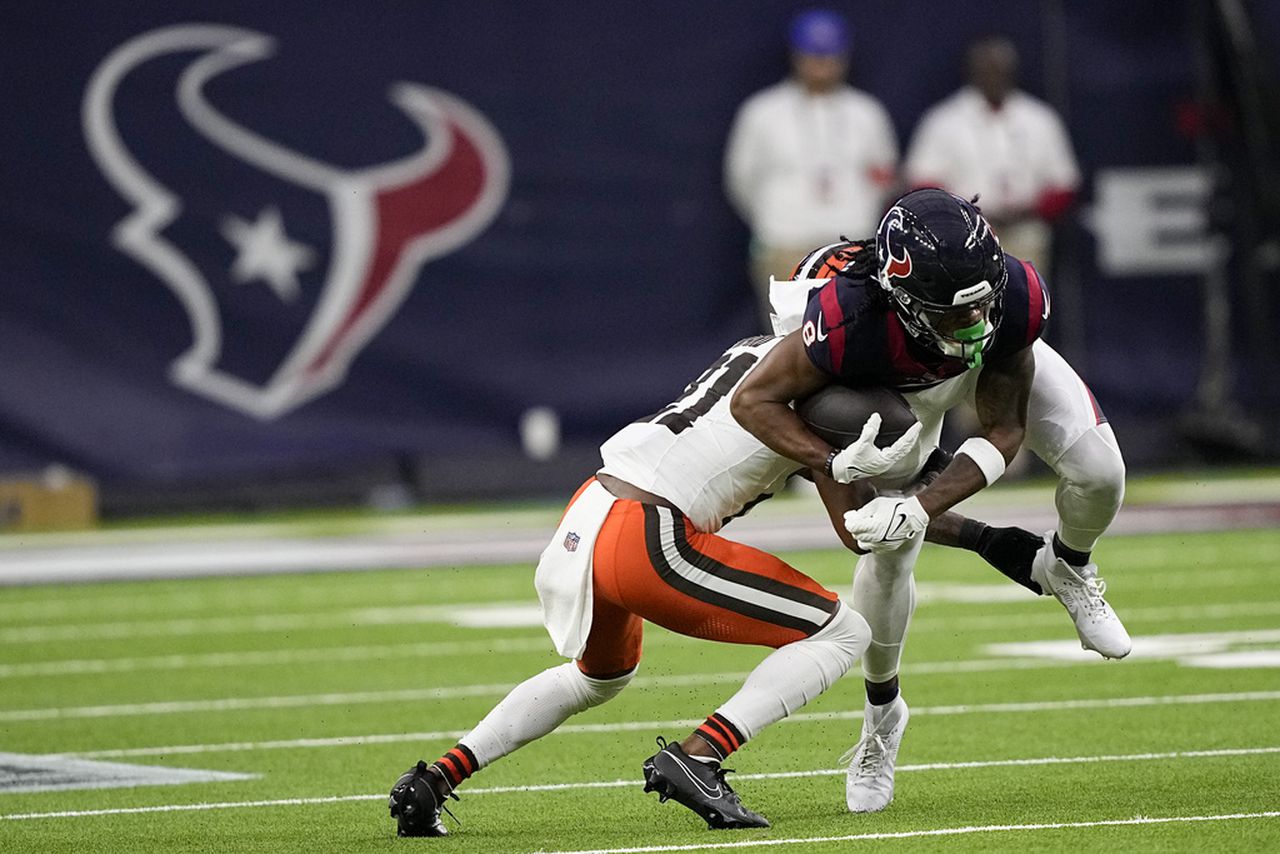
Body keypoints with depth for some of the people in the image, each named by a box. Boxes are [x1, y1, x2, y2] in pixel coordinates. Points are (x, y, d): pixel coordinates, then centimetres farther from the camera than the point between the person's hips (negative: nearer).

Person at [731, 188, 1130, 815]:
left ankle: (1066, 567, 20)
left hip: (1000, 363, 1)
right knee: (888, 554, -6)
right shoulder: (851, 319, -47)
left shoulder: (1017, 299, -41)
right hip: (893, 385, -1)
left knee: (1098, 472, -17)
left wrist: (923, 508, -41)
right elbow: (755, 400, -32)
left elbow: (1004, 430, -28)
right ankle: (881, 711, 21)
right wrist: (837, 466, -44)